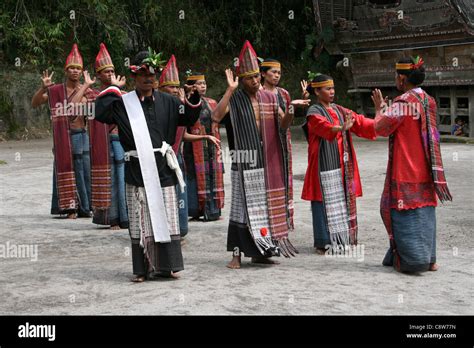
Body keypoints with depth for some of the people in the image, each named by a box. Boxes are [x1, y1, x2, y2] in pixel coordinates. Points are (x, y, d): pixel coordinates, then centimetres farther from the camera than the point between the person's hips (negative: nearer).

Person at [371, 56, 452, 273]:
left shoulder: (403, 102, -16)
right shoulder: (429, 102, 9)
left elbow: (380, 128, -12)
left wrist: (379, 109, 5)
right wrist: (387, 108, 20)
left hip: (405, 174, -7)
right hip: (426, 172, 7)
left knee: (406, 214, -1)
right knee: (425, 211, 12)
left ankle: (411, 260, -1)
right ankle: (429, 258, 16)